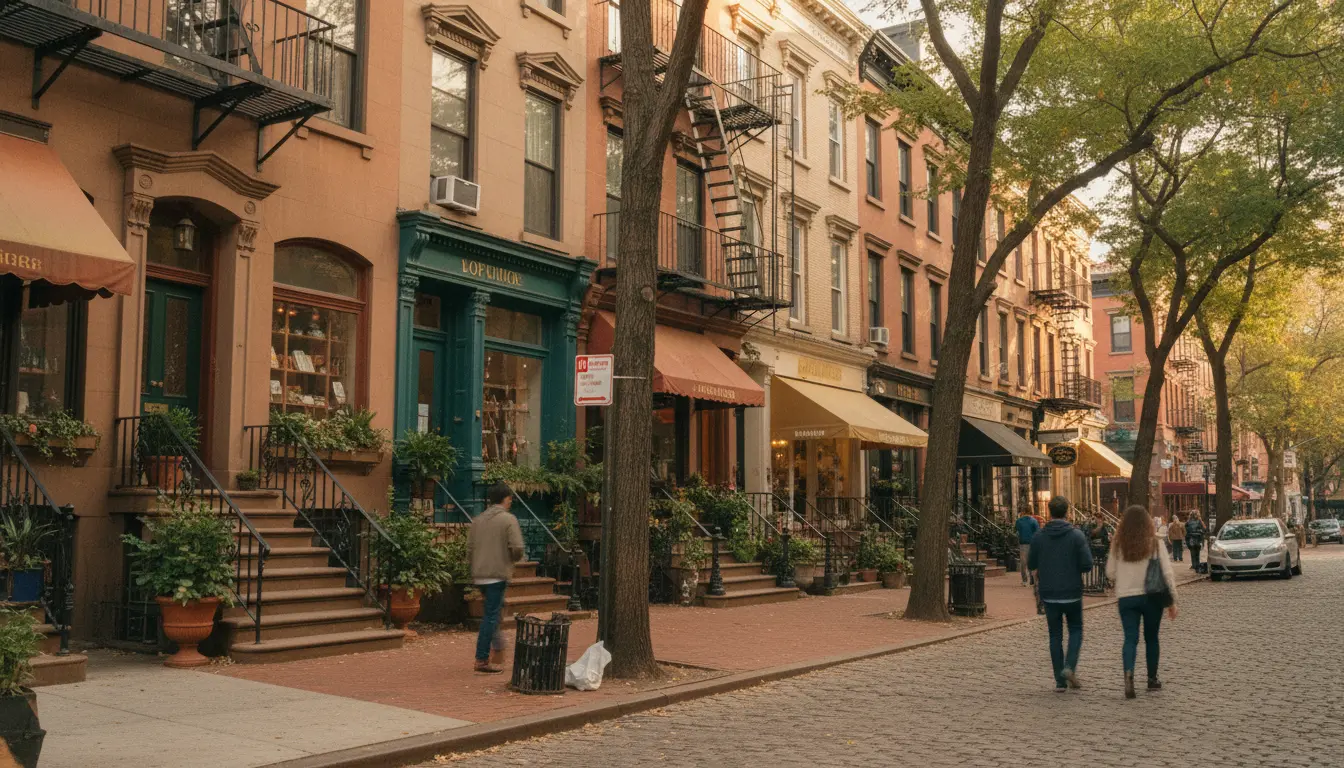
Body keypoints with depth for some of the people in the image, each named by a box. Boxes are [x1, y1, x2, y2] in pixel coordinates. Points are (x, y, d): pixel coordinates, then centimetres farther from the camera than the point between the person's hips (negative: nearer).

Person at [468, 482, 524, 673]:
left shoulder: (478, 520, 10)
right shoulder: (509, 519, -8)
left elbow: (470, 547, 8)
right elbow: (517, 548, -15)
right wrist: (513, 559, 6)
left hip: (479, 574, 6)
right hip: (498, 574, -6)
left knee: (496, 609, 22)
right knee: (491, 616, -2)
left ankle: (497, 651, 25)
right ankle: (482, 660, -2)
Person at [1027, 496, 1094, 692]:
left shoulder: (1039, 537, -4)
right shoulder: (1077, 535, -10)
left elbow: (1031, 564, 3)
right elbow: (1087, 564, -12)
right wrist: (1074, 569, 9)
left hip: (1049, 595, 2)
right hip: (1072, 593, -1)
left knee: (1055, 635, 10)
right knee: (1076, 630, 17)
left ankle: (1060, 680, 9)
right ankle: (1070, 666, -4)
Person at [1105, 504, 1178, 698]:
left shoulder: (1118, 544, -2)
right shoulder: (1155, 543, -5)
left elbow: (1110, 573, 3)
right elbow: (1167, 573, -7)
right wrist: (1172, 600, 0)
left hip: (1126, 597, 0)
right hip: (1152, 597, 0)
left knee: (1130, 638, 0)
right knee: (1151, 638, 16)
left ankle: (1128, 673, -25)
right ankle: (1152, 679, 25)